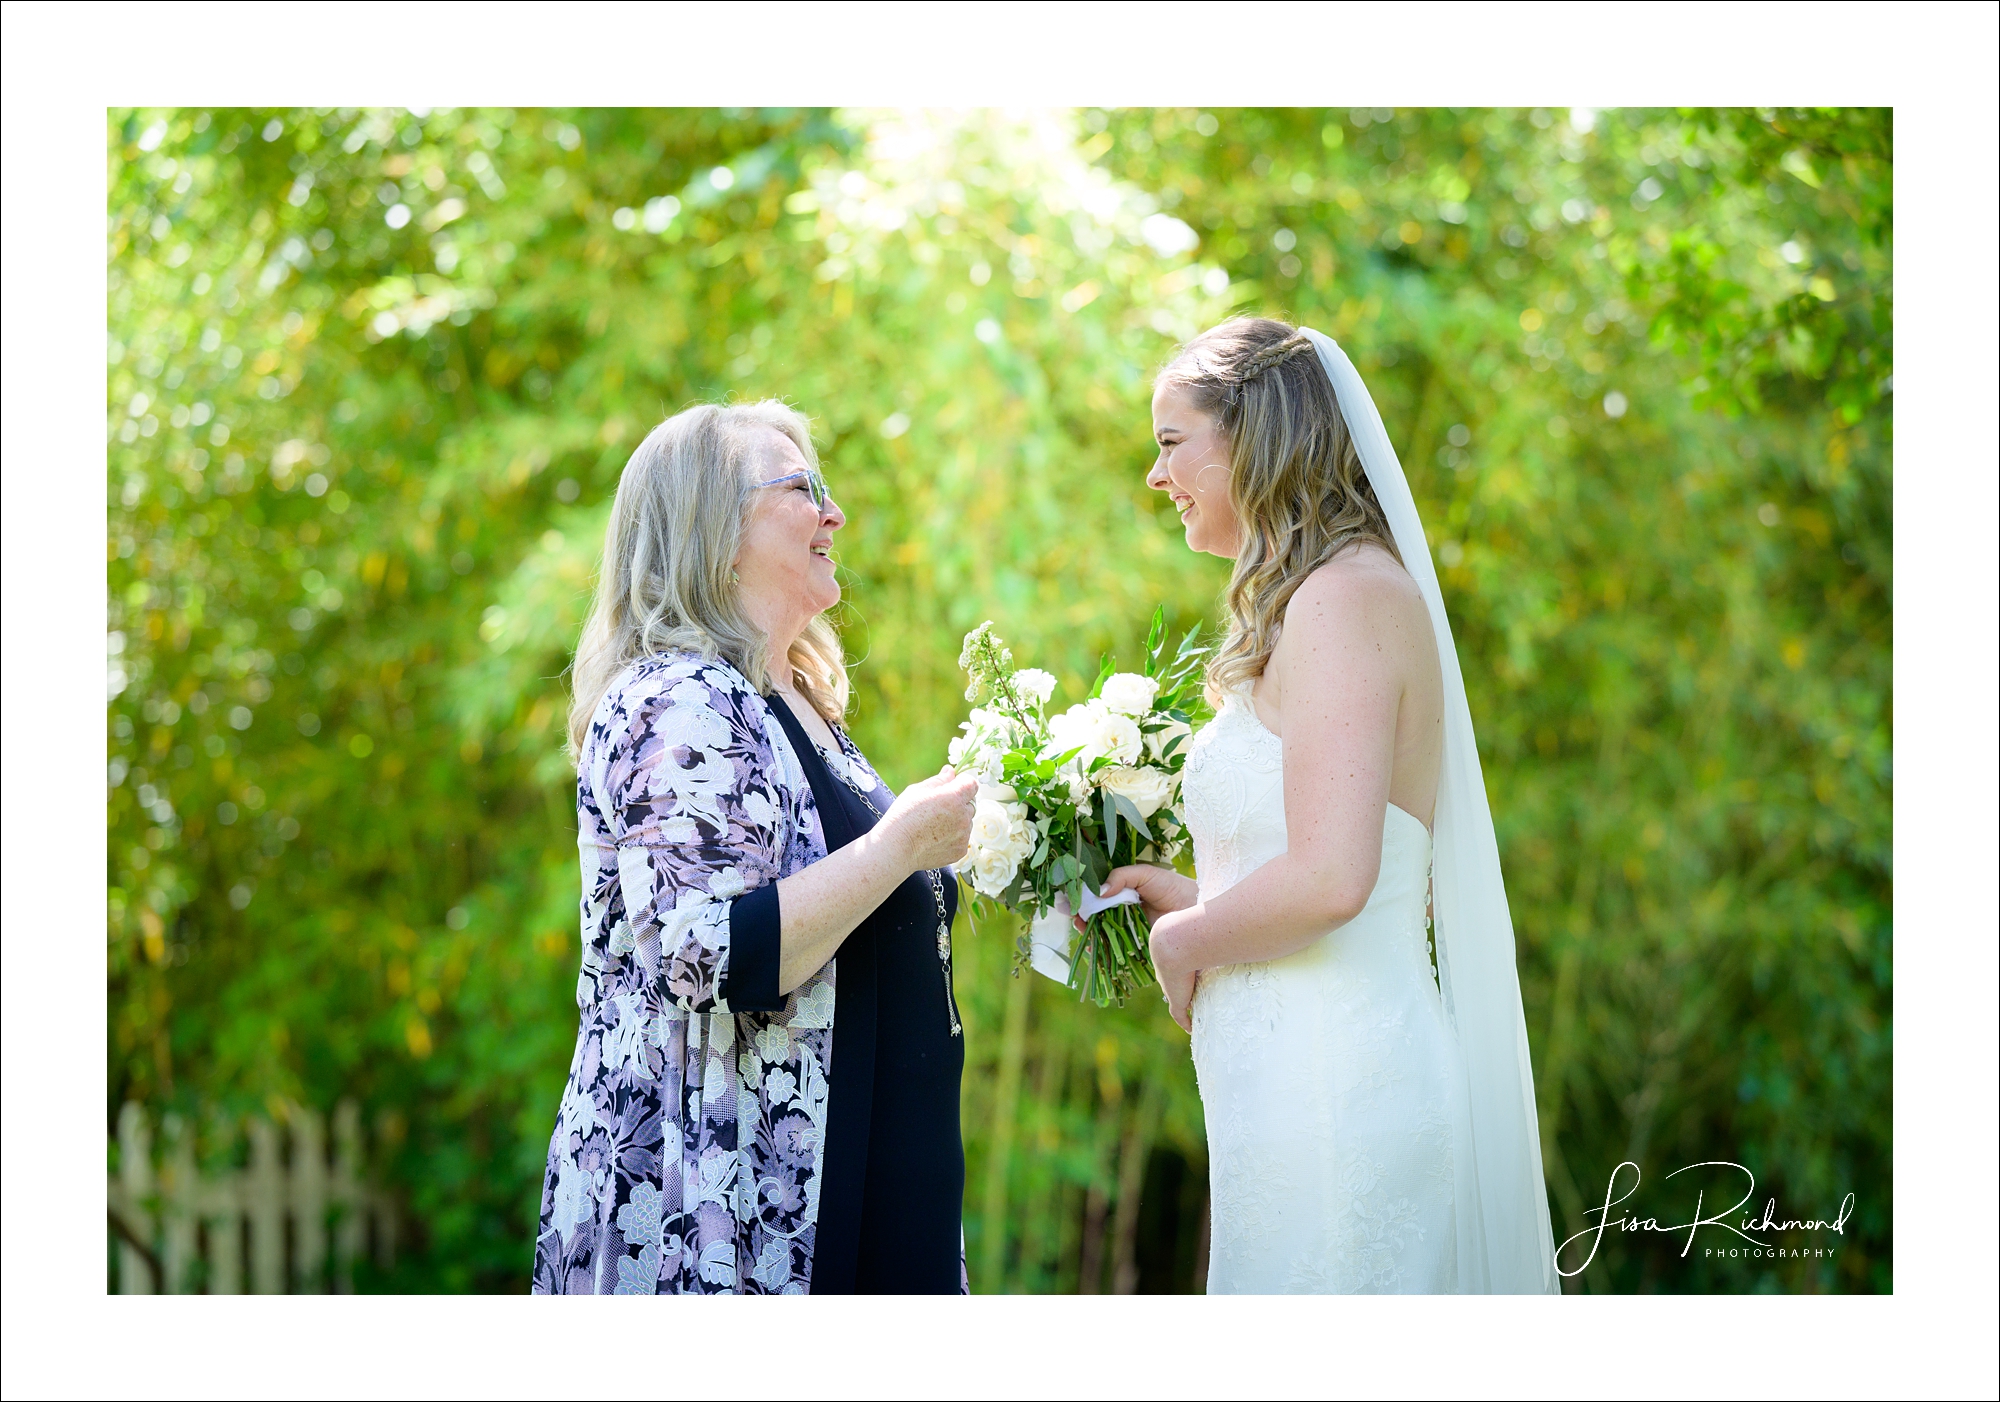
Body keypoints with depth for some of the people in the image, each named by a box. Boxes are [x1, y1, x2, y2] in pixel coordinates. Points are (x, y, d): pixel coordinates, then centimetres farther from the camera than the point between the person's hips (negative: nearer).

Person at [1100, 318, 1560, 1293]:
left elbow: (1329, 878, -23)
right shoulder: (1359, 592, 17)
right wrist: (1191, 895, 17)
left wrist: (1183, 939, -6)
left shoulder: (1345, 596, -13)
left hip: (1330, 1090, -10)